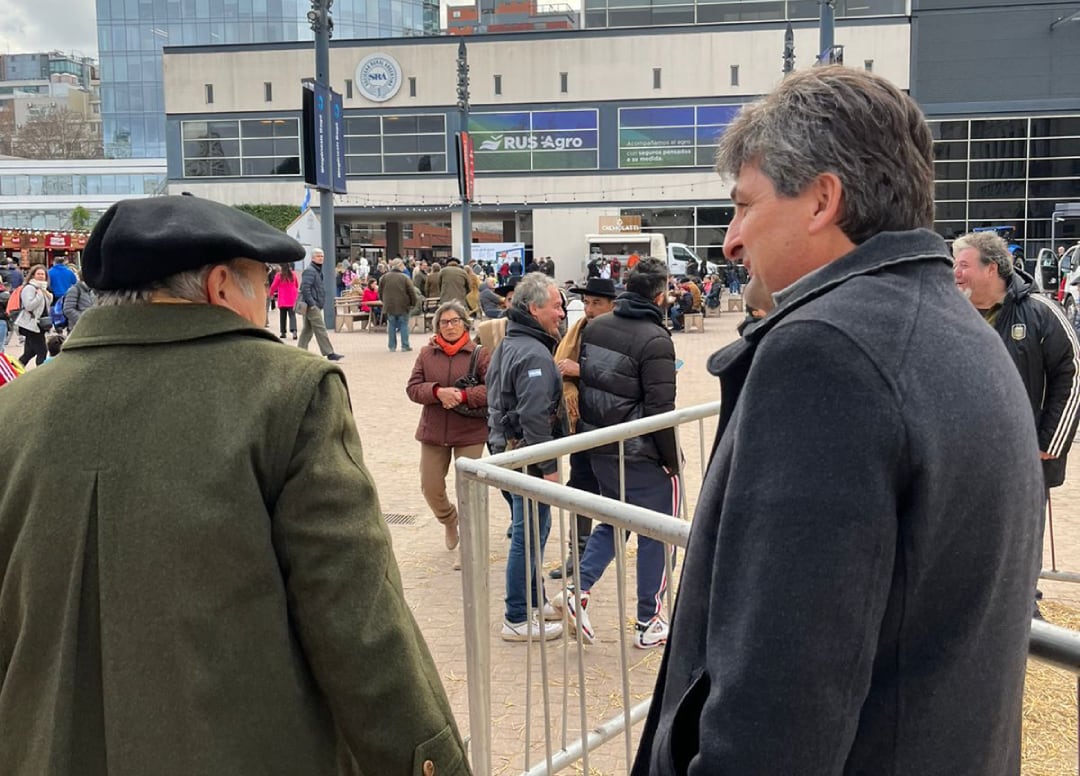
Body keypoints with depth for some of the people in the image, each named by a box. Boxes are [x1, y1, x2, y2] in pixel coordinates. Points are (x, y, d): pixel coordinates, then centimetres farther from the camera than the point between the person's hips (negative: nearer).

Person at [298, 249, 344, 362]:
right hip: (312, 306, -10)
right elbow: (305, 288, -21)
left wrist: (322, 303, 19)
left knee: (307, 329, 12)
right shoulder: (310, 271, -12)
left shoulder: (318, 270, 19)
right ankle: (329, 353, -9)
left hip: (315, 305, 10)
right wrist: (311, 304, -22)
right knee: (320, 329, -9)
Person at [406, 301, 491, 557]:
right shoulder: (426, 353, 3)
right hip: (433, 431, 3)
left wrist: (463, 396, -24)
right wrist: (437, 392, -20)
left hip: (470, 432, -3)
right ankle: (449, 521, 40)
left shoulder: (479, 354, -5)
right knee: (430, 488, 9)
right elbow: (413, 388, -2)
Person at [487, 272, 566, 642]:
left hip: (508, 448, 10)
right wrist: (549, 466, -21)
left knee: (533, 529, 20)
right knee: (529, 535, -2)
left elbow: (497, 401, 22)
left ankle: (535, 601, 33)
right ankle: (518, 620, 6)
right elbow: (534, 418, -25)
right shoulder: (534, 354, -20)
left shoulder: (507, 345, 13)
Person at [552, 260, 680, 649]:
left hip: (598, 448, 7)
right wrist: (672, 460, -9)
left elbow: (581, 382, 10)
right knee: (656, 534, 9)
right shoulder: (655, 340, -19)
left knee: (613, 521, 24)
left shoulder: (594, 328, 3)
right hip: (641, 456, -7)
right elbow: (661, 410, -20)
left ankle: (579, 590, 9)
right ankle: (649, 624, 18)